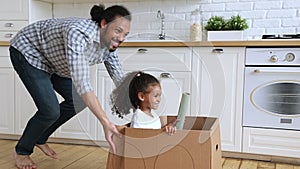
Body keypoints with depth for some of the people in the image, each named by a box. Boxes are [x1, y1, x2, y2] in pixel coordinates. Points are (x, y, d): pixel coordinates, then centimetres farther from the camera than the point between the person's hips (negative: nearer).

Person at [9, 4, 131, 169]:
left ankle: (40, 138, 27)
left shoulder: (109, 45, -16)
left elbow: (121, 81, -11)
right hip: (27, 52, -8)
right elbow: (81, 82, -49)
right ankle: (22, 150, 13)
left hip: (51, 59, 8)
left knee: (77, 101, 5)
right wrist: (105, 122, -53)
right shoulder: (78, 33, -41)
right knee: (50, 111, -17)